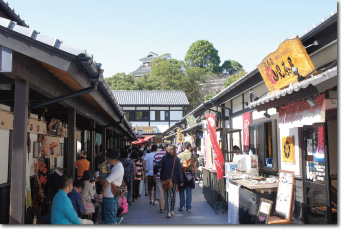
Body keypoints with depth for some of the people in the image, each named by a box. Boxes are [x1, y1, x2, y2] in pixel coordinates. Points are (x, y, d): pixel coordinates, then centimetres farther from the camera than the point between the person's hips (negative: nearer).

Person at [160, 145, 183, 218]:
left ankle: (168, 212, -10)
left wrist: (161, 178, 12)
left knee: (168, 196, 1)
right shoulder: (177, 159, -7)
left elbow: (162, 169, 2)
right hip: (175, 180, 0)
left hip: (166, 179, 0)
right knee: (173, 195, 15)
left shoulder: (164, 158, -4)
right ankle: (172, 210, 23)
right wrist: (181, 181, 1)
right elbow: (179, 170, -4)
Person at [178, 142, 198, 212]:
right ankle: (188, 207, 10)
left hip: (182, 174, -1)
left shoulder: (180, 155, -4)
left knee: (181, 191, 11)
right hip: (190, 175, 1)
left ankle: (182, 206, 7)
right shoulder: (193, 155, -1)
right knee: (189, 192, 7)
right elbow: (194, 167, 3)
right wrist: (195, 176, 13)